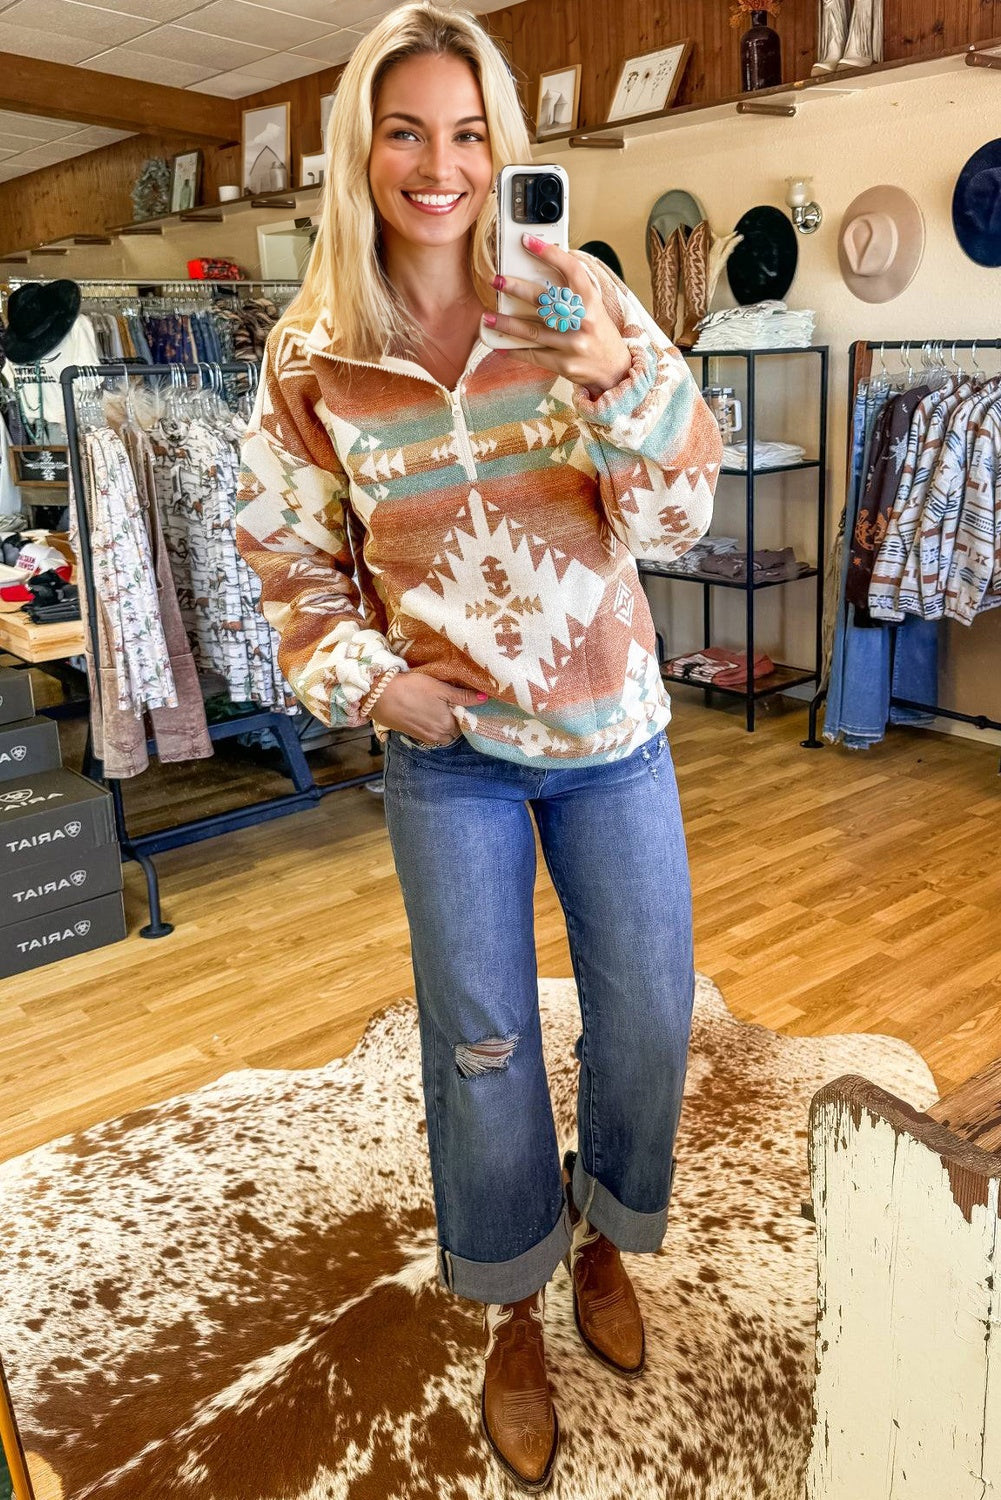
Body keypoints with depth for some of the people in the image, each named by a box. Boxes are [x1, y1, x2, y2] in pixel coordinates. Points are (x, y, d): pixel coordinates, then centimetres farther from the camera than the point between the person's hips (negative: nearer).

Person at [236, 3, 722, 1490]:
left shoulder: (580, 298, -7)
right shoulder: (312, 359, -5)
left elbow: (675, 516, -11)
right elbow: (292, 557, 5)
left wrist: (625, 376, -29)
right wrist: (365, 680, -10)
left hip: (610, 726, 1)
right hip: (447, 744, 0)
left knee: (651, 1014, 11)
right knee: (480, 1039, 8)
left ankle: (605, 1231, 42)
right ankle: (514, 1310, 34)